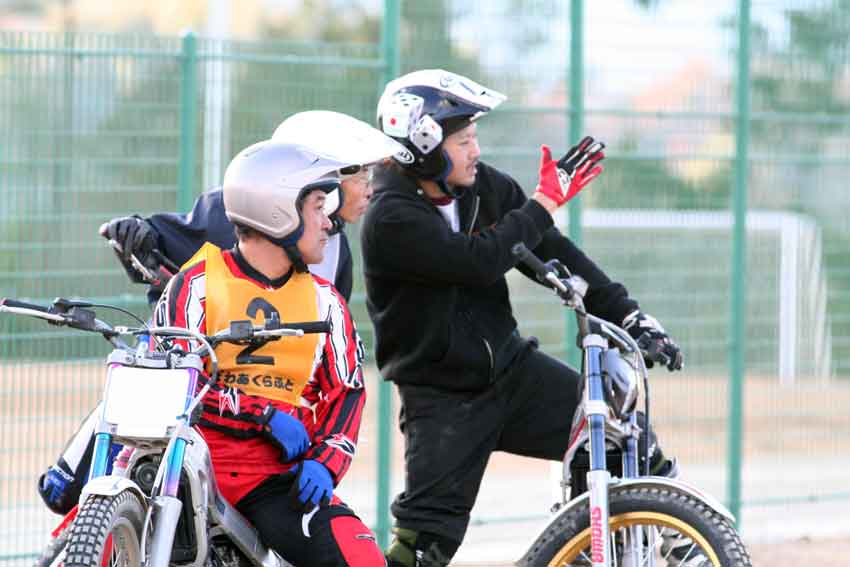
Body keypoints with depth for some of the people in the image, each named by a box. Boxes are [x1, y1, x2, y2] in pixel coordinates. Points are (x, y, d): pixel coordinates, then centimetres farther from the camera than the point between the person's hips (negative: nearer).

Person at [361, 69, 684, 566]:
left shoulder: (484, 186, -1)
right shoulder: (392, 220, -20)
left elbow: (550, 251, 2)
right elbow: (480, 261, -31)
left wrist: (627, 315, -5)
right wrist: (547, 199, -22)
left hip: (511, 365, 6)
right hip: (444, 398, -5)